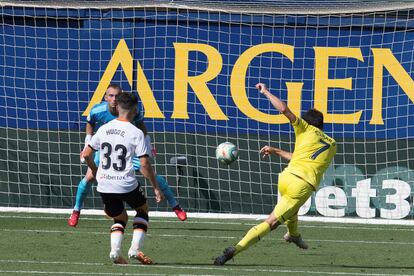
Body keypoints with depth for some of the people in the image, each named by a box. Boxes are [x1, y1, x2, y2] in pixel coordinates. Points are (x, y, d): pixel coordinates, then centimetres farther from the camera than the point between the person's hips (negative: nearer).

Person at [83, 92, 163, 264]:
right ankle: (135, 248, 7)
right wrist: (156, 187, -2)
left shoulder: (104, 129, 4)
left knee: (120, 218, 24)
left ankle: (115, 250, -3)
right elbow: (145, 164, -12)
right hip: (127, 185, -4)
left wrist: (94, 170, 30)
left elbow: (86, 155, 10)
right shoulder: (136, 133, -9)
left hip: (104, 185, 4)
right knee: (143, 209, 24)